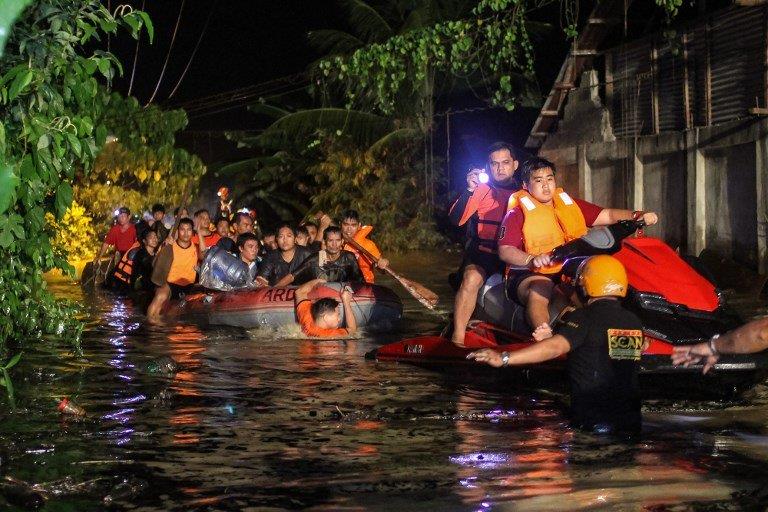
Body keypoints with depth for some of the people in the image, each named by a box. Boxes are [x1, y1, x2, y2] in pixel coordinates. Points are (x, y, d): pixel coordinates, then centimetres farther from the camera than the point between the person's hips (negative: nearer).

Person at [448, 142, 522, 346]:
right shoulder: (481, 189, 4)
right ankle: (457, 338, -31)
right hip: (482, 251, -2)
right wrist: (469, 190, -21)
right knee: (472, 278, -33)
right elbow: (456, 220, -8)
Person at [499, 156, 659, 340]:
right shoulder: (518, 213, 1)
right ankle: (545, 339, -53)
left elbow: (606, 215, 12)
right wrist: (532, 260, -29)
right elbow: (505, 251, -10)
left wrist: (638, 215, -4)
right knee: (538, 293, -37)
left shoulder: (570, 204, 18)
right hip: (530, 275, -5)